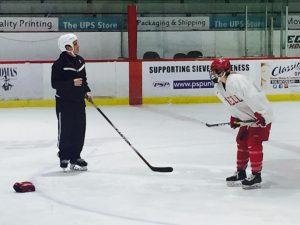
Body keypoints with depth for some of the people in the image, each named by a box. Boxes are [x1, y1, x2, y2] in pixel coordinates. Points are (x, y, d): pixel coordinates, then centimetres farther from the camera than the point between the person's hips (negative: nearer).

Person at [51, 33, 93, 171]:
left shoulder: (80, 60, 9)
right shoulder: (59, 64, -14)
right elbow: (55, 83, -16)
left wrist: (87, 91, 9)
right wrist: (72, 83, -25)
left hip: (79, 101, 7)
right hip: (64, 103, -7)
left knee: (79, 130, 7)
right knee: (65, 130, 1)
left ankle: (75, 157, 17)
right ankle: (64, 157, 15)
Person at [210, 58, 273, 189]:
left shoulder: (238, 80, -30)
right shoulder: (218, 87, 2)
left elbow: (254, 96, -33)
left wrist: (260, 115, -32)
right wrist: (234, 117, 7)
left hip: (261, 114, -10)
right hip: (246, 118, 10)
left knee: (253, 143, -12)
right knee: (241, 142, 12)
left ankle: (256, 176, -5)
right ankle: (240, 173, 24)